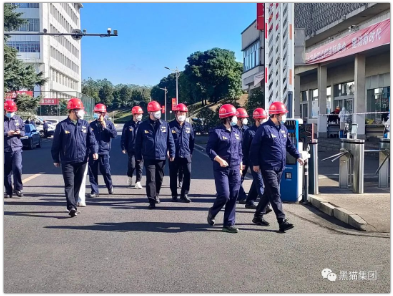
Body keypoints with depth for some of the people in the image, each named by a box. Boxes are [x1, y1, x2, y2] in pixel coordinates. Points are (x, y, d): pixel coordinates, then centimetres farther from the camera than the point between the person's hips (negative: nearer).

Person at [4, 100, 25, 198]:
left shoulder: (18, 119, 9)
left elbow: (23, 131, 14)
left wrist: (19, 132, -8)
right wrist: (7, 133, -16)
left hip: (17, 148, 0)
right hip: (5, 149, 0)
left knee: (17, 167, -17)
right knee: (6, 172, 5)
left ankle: (18, 188, -1)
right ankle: (8, 191, 16)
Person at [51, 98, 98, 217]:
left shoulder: (85, 125, 7)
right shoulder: (62, 125, -3)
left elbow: (91, 139, 5)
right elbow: (56, 144, 2)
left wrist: (94, 151, -12)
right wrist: (55, 159, 4)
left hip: (82, 160, 4)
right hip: (67, 161, -3)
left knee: (77, 184, 11)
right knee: (69, 184, -8)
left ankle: (73, 205, 23)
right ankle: (72, 207, -12)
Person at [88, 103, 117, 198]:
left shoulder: (109, 123, 2)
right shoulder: (92, 124, 9)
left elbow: (114, 134, -10)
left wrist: (105, 127, -15)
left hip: (104, 151, -3)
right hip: (92, 151, 3)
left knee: (105, 171, -2)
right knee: (92, 172, 2)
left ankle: (110, 186, 24)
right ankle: (94, 190, 11)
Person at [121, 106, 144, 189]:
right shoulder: (128, 125, 2)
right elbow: (124, 137, 5)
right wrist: (123, 147, 1)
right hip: (131, 149, -1)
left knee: (139, 166, 3)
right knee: (132, 165, -5)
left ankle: (138, 182, 12)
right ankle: (129, 176, 24)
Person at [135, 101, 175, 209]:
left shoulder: (165, 125, 4)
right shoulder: (143, 126, 0)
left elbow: (170, 140, 7)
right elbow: (138, 142, 5)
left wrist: (172, 153, 3)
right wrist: (138, 156, 5)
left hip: (161, 157, 2)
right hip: (148, 157, -2)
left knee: (159, 178, 15)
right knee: (151, 179, -7)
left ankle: (156, 194, 37)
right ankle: (152, 200, -5)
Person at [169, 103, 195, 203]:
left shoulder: (189, 126, 7)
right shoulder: (171, 125, -3)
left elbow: (192, 140, 14)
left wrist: (191, 152, 11)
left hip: (186, 155, 2)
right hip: (174, 156, -2)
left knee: (188, 174, -6)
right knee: (173, 175, 7)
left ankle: (184, 194, 6)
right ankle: (174, 195, 21)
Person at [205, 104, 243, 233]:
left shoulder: (237, 132, 13)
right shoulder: (216, 132, -6)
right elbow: (209, 149, -8)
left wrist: (240, 165, 15)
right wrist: (219, 160, -20)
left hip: (235, 169, 6)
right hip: (221, 169, -6)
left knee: (233, 197, 3)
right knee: (224, 195, -11)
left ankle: (229, 224, 11)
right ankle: (212, 213, 19)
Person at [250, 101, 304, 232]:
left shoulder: (283, 128, 13)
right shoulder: (264, 129, -12)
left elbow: (289, 144, 21)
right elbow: (255, 146, -10)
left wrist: (297, 156, 10)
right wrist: (255, 163, -11)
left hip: (280, 167, 8)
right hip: (268, 167, -8)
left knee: (269, 193, 14)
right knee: (275, 194, -11)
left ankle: (258, 216, 27)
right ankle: (282, 221, -13)